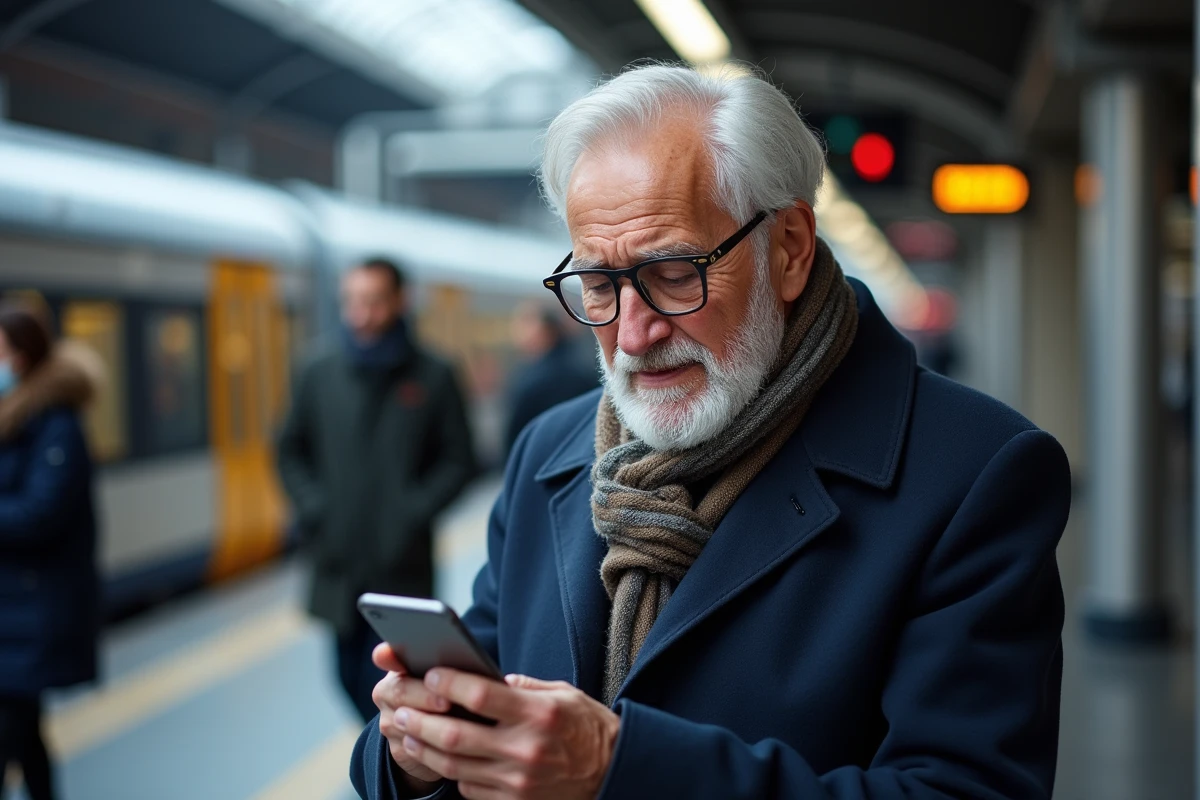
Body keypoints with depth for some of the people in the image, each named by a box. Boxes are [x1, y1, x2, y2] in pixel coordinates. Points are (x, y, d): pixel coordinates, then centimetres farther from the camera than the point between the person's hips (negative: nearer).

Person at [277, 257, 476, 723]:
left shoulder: (432, 377, -2)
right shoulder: (321, 372, 5)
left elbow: (459, 459, -1)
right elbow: (292, 449, 12)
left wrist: (414, 512, -12)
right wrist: (313, 509, -2)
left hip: (402, 566, -3)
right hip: (339, 563, 3)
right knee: (351, 676, 12)